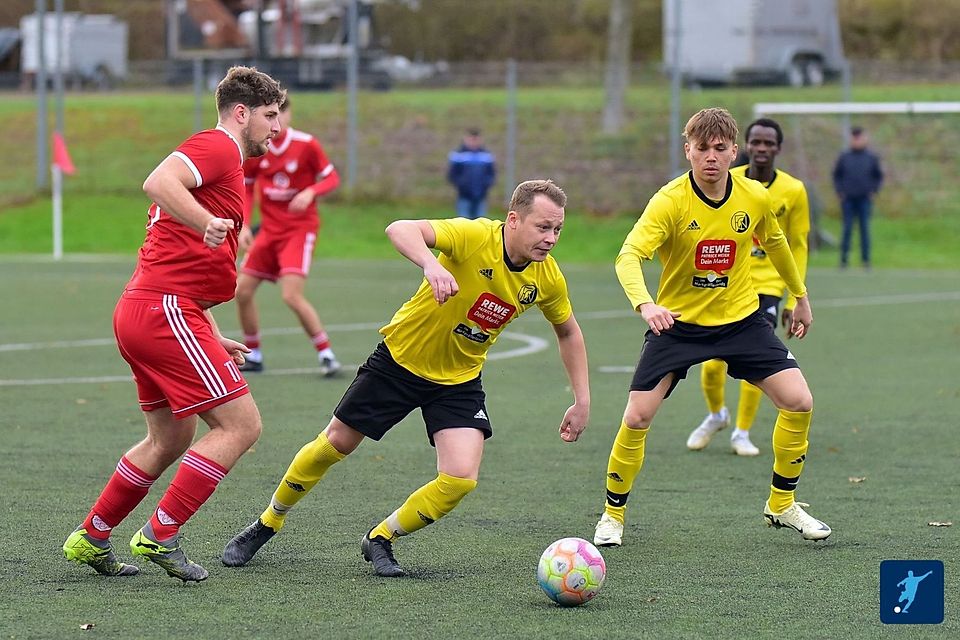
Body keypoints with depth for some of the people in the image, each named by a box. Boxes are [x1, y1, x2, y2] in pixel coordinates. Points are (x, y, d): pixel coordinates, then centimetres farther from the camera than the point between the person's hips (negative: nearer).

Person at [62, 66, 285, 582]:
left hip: (143, 310, 11)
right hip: (166, 312, -11)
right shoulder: (216, 146, -6)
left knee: (170, 440, 19)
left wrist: (212, 339, 23)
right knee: (240, 425, -9)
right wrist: (207, 223, -39)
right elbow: (158, 183, -26)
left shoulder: (224, 159, 25)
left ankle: (90, 538, 25)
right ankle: (160, 535, -8)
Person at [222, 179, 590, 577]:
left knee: (461, 479, -15)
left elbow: (568, 330, 10)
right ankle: (269, 523, 32)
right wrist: (431, 264, -61)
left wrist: (582, 400, 6)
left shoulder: (547, 278, -11)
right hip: (400, 359, -3)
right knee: (334, 444, 8)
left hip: (459, 381, 3)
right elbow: (400, 229, -42)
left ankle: (380, 540, 11)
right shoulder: (475, 237, -27)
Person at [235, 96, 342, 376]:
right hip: (269, 229, 5)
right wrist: (244, 225, -2)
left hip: (300, 227, -5)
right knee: (243, 291, 4)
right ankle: (253, 355, 21)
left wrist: (310, 192, -24)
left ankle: (326, 354, -7)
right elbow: (246, 189, 9)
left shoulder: (306, 144, -12)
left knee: (292, 295, -20)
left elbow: (332, 178, -4)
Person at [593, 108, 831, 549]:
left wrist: (800, 296, 24)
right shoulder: (670, 201, -20)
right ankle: (613, 514, 10)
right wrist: (645, 304, -51)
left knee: (799, 402, -8)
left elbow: (775, 243, 14)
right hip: (677, 322, -3)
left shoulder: (755, 198, -8)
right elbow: (629, 256, -32)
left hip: (741, 319, 3)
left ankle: (781, 504, 12)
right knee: (637, 417, -13)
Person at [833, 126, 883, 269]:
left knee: (865, 229, 1)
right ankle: (843, 259, 2)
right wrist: (840, 191, 1)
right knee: (847, 229, -1)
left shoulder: (872, 158, 3)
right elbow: (836, 175, 10)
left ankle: (865, 259, 5)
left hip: (864, 200, 0)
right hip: (848, 200, 0)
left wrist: (873, 191, 0)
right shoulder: (844, 157, 3)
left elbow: (879, 176, 11)